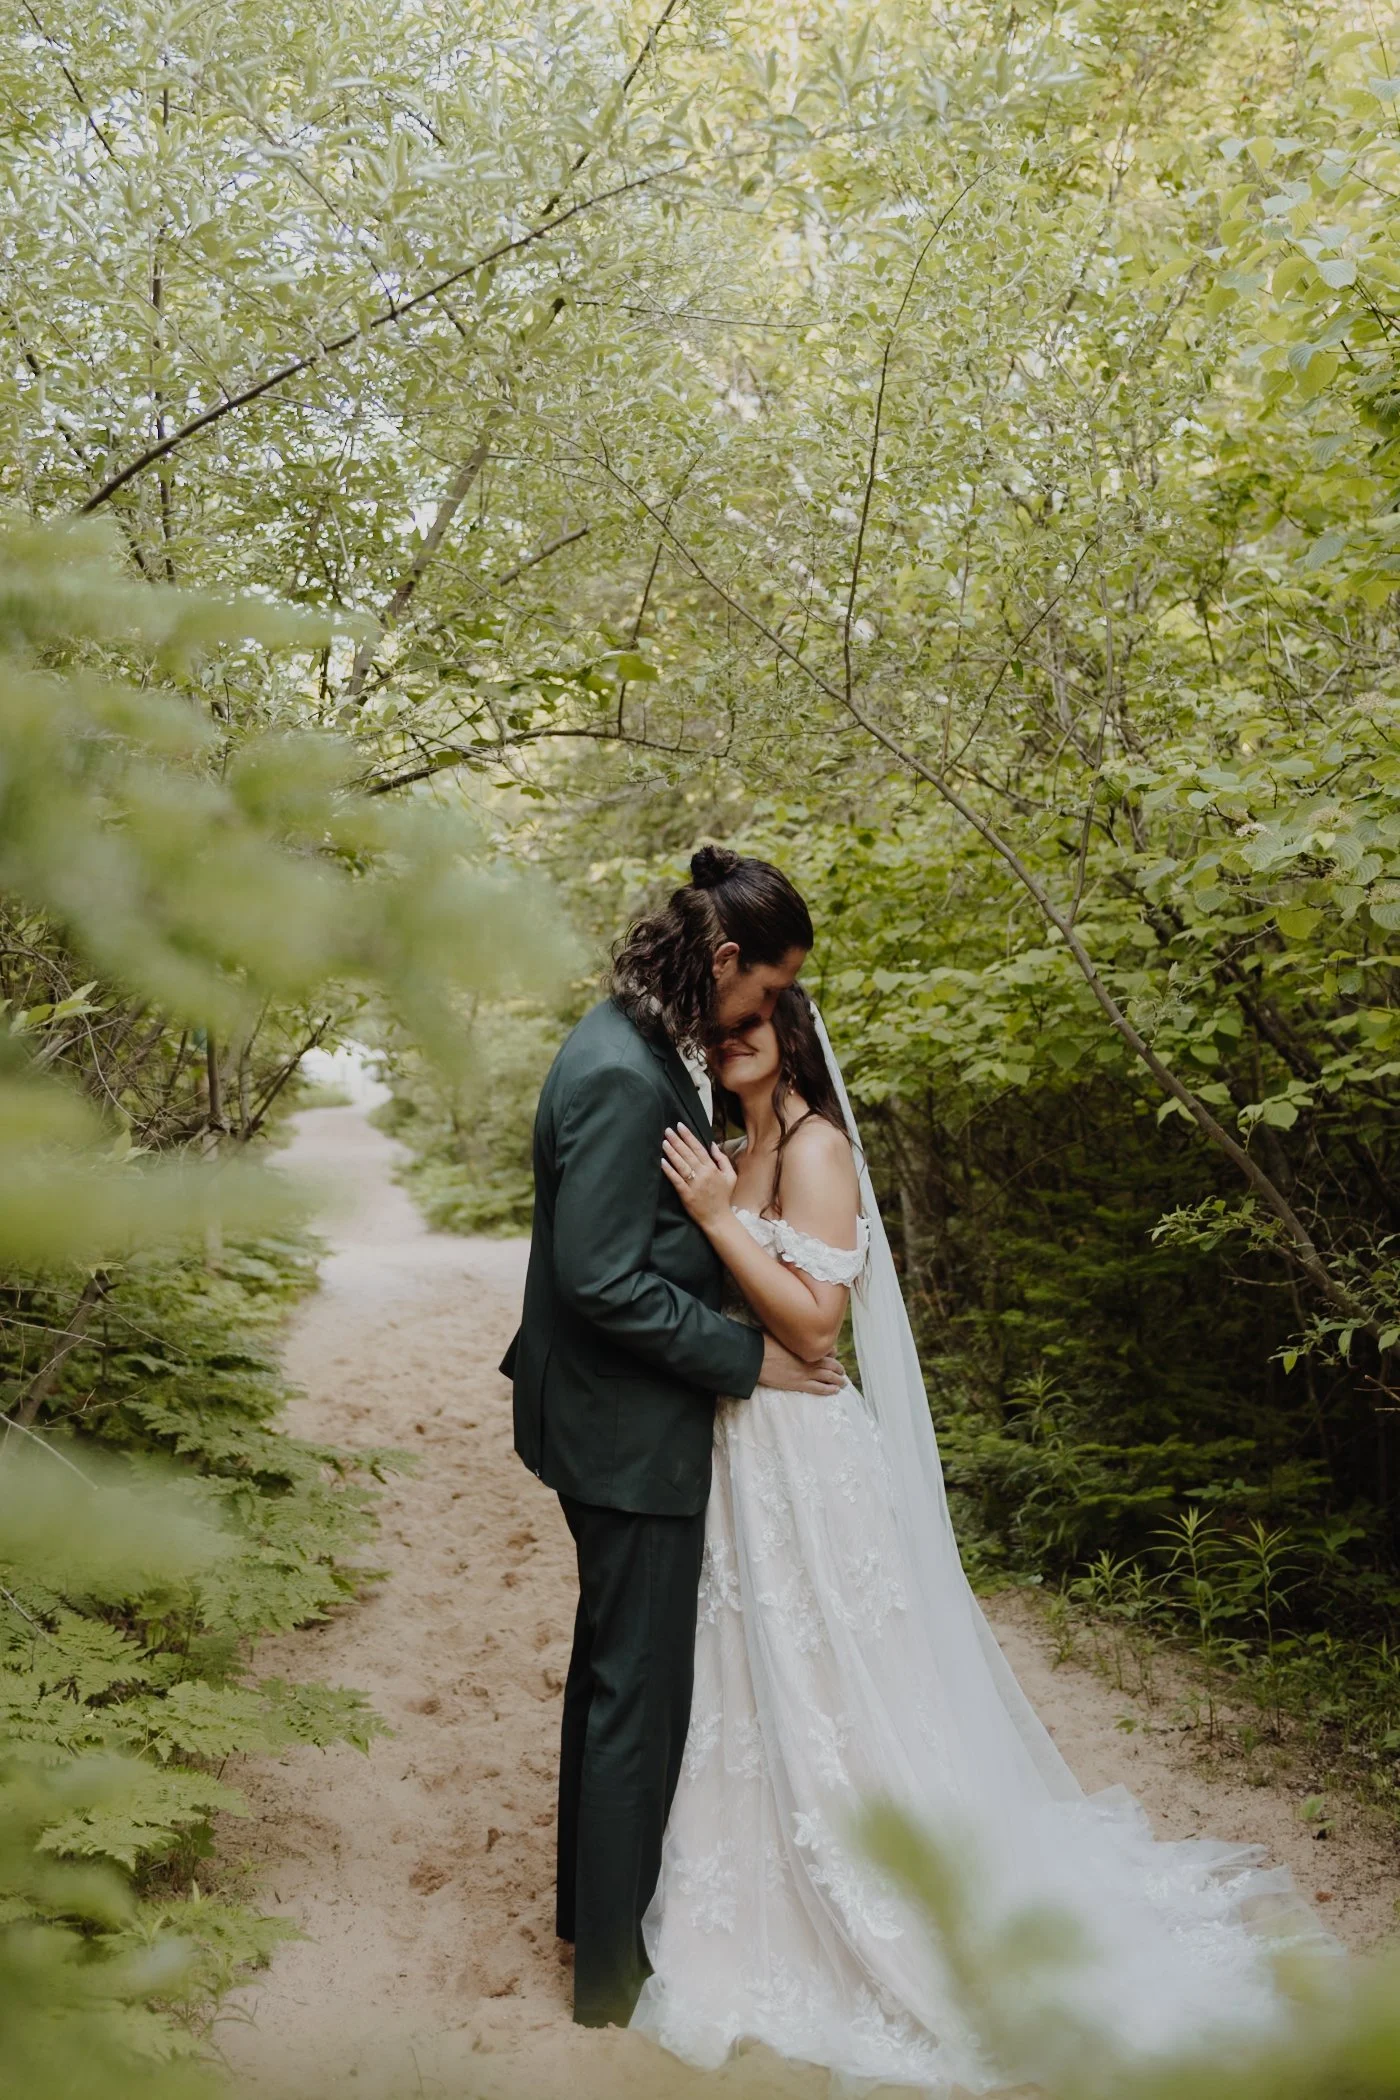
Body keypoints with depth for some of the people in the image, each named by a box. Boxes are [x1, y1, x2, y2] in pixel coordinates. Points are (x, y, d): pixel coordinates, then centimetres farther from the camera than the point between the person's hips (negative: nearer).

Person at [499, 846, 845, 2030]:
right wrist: (746, 1356, -19)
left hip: (618, 1415, 10)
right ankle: (614, 1969, 22)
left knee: (614, 1668, 23)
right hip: (629, 1429, -10)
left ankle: (595, 1899, 41)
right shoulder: (622, 1077, -25)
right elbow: (602, 1278, -27)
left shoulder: (638, 1046, 6)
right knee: (638, 1691, 4)